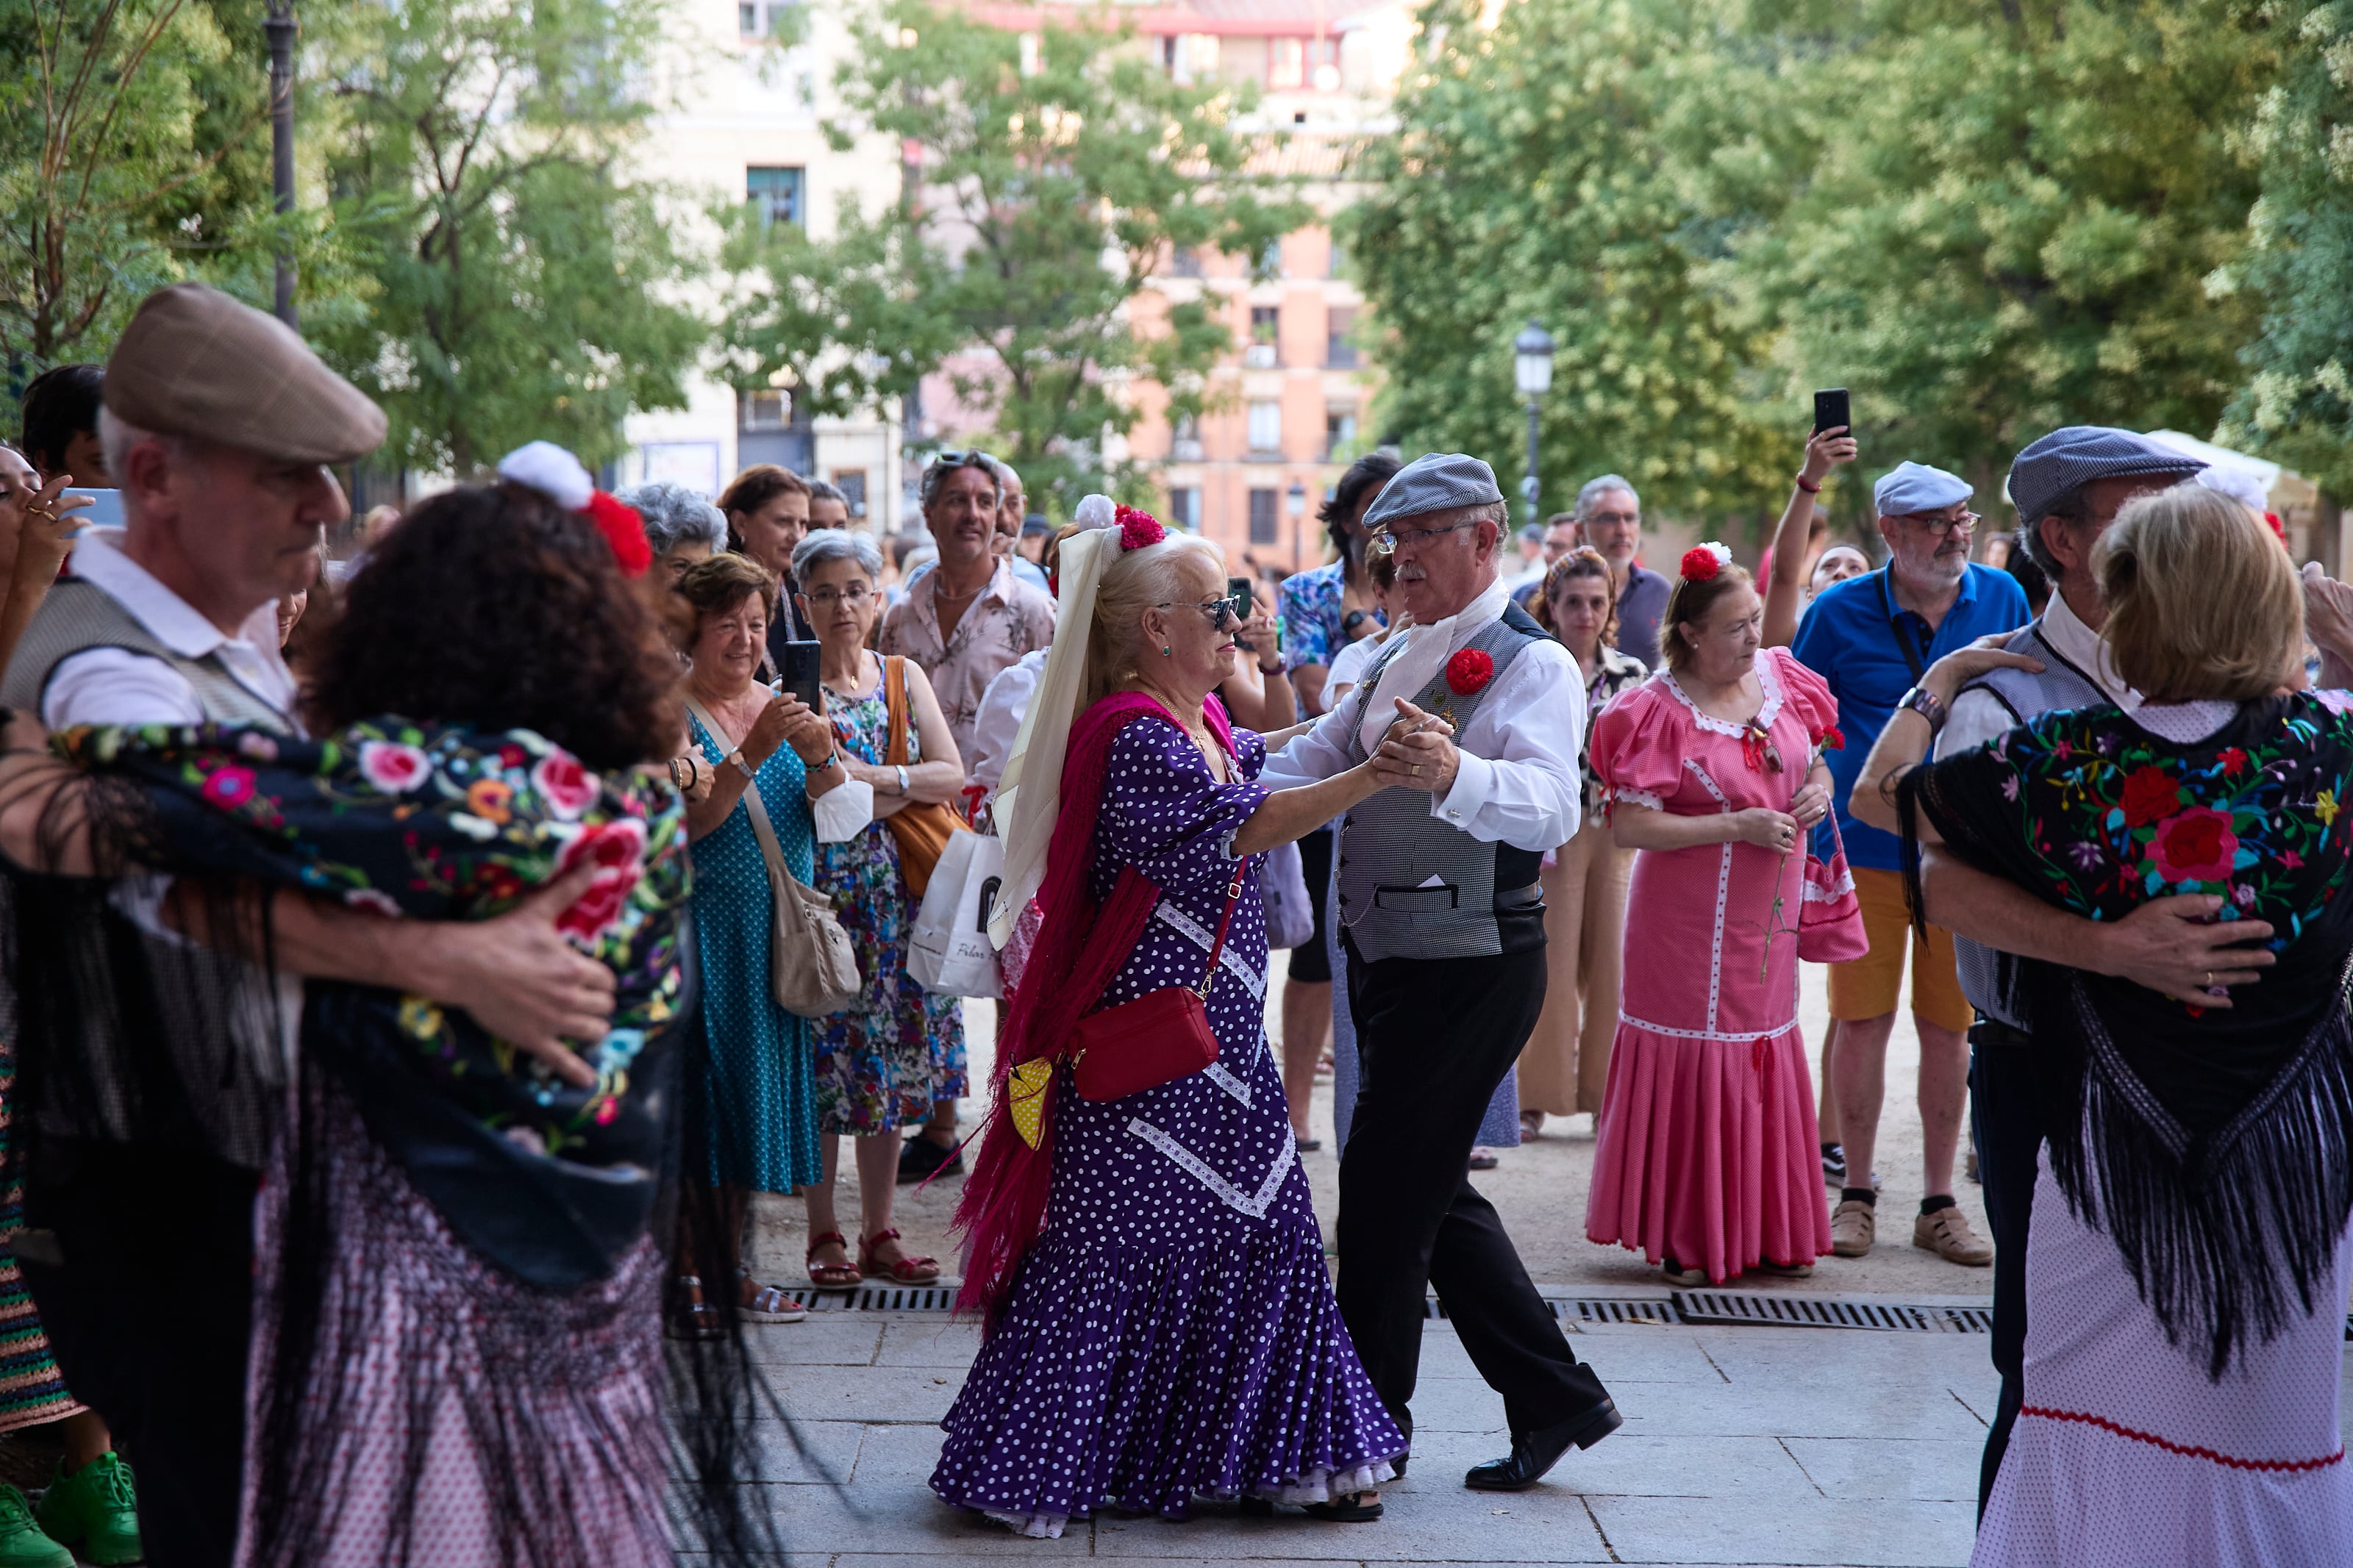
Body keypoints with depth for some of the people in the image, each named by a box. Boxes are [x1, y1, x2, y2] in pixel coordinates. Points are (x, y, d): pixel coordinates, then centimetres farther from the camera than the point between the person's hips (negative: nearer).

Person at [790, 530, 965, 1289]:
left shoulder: (904, 678, 11)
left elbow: (954, 776, 3)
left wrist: (876, 779, -12)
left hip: (896, 893, 4)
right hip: (819, 891, -4)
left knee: (891, 1061, 7)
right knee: (823, 1063, -2)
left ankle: (879, 1232, 16)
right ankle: (824, 1234, 9)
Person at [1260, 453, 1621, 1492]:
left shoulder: (1532, 664, -13)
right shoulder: (1396, 663, 15)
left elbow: (1549, 807, -31)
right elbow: (1308, 767, 22)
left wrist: (1453, 774, -50)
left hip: (1470, 968, -9)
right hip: (1387, 963, 9)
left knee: (1384, 1188, -4)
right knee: (1427, 1192, 13)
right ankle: (1555, 1398, 25)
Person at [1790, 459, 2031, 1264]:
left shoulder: (2001, 598, 2)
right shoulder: (1841, 611, -4)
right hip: (1866, 850, -1)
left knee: (1950, 1026, 7)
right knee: (1863, 1021, 2)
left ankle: (1939, 1204, 18)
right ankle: (1856, 1194, 16)